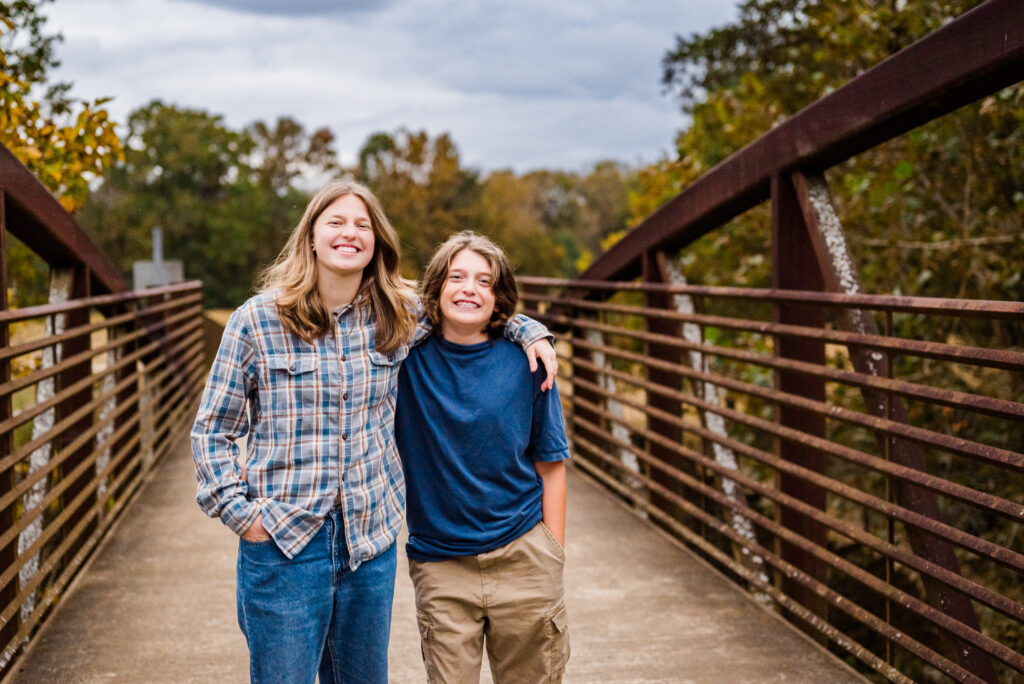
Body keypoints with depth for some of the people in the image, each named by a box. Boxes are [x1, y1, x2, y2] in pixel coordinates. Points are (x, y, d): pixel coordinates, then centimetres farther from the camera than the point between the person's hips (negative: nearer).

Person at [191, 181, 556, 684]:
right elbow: (211, 431, 2)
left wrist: (530, 332, 6)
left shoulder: (401, 317, 3)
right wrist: (240, 513, -8)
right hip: (282, 543, -3)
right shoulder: (257, 321, -5)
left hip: (371, 540, 3)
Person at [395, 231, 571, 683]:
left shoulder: (525, 364, -3)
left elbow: (551, 467, 1)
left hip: (523, 561, 0)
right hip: (440, 565, 0)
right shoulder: (407, 357, -2)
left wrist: (553, 559, -1)